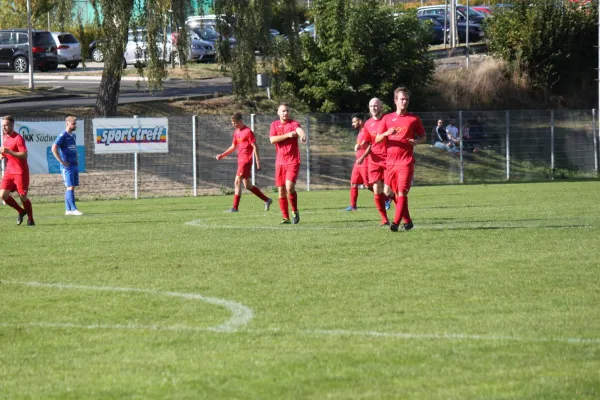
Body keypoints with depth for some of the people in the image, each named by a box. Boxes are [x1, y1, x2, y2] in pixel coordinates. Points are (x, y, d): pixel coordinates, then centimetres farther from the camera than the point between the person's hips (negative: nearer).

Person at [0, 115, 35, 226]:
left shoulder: (18, 138, -14)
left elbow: (24, 155, -21)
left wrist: (9, 152, -28)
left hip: (20, 172, -7)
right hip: (9, 171, 7)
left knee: (22, 196, -3)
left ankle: (30, 220, 15)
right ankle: (20, 211, 17)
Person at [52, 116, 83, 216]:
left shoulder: (73, 135, 15)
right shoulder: (63, 136, -10)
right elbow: (54, 148, -19)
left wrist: (76, 160, 15)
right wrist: (62, 161, -19)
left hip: (74, 165, 8)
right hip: (67, 166, -8)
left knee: (71, 188, 8)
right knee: (70, 187, -10)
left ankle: (68, 209, 12)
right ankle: (73, 209, -12)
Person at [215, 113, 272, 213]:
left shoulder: (248, 132, -11)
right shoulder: (236, 132, 15)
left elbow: (255, 147, -12)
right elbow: (233, 147, 24)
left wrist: (258, 162, -16)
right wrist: (222, 155, 13)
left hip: (246, 160, -9)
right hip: (240, 160, 9)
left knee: (237, 182, -13)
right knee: (247, 185, 12)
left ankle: (235, 207, -12)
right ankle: (267, 200, 22)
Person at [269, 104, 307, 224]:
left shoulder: (293, 123, -2)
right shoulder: (274, 125, 9)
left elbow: (299, 130, -25)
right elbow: (272, 140, -7)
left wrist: (303, 136, -49)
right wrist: (287, 135, -17)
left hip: (293, 161, -4)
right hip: (280, 162, 4)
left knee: (289, 187, -19)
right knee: (281, 190, 3)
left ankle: (295, 211, 2)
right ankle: (286, 217, 11)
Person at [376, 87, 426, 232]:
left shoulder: (414, 119, 4)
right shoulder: (387, 118, 9)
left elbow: (423, 137, 12)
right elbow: (377, 139, 7)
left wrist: (416, 141, -11)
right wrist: (386, 133, -14)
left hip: (406, 161, -3)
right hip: (391, 161, 3)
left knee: (402, 192, -14)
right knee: (396, 193, 7)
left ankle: (396, 223, -20)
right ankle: (407, 221, 19)